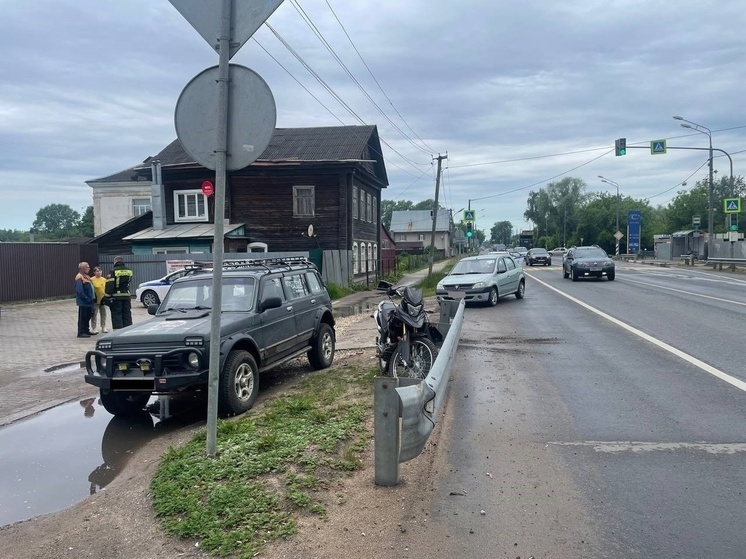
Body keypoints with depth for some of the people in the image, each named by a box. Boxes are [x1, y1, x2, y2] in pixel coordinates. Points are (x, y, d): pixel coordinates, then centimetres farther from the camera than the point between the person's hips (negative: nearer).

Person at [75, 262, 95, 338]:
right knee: (82, 317, -6)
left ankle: (86, 331, 25)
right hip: (83, 302, -10)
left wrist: (91, 299, 14)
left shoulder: (86, 276, 17)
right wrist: (86, 298, -20)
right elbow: (79, 290, -23)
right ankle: (81, 332, -2)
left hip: (88, 302, 10)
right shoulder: (79, 277, -14)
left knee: (88, 316, 16)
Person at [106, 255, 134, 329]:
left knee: (116, 315, 0)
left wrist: (108, 294, -11)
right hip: (127, 295, 5)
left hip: (116, 296, -5)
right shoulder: (129, 271, 7)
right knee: (127, 315, 12)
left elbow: (109, 284, -14)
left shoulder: (113, 271, -10)